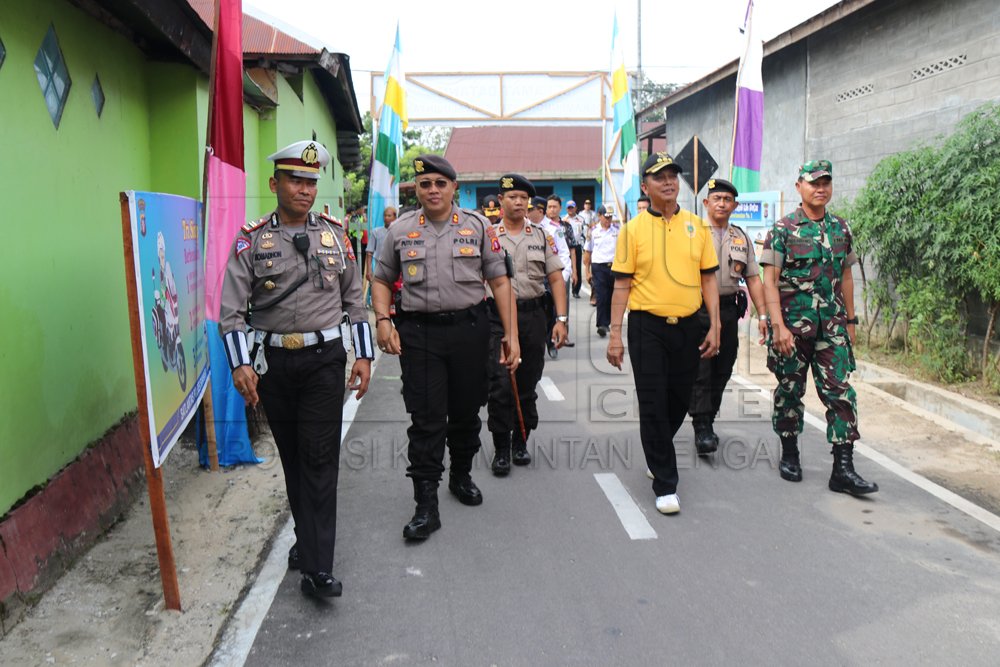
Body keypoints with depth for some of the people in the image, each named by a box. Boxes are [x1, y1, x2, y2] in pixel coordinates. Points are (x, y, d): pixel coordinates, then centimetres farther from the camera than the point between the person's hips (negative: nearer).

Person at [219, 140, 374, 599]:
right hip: (273, 362, 1)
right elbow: (232, 310, -4)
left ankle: (316, 568, -2)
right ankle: (308, 538, 32)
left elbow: (354, 299, 9)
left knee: (320, 459, -5)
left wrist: (364, 354, 3)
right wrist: (240, 364, -15)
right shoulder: (251, 241, 0)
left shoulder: (334, 234, 5)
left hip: (324, 358, 0)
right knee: (291, 457, 13)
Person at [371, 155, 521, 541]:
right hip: (418, 332, -1)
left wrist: (511, 334, -3)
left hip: (469, 330, 1)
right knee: (426, 419, -3)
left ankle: (461, 475, 38)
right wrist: (382, 321, -5)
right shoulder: (400, 231, 6)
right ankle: (426, 505, 3)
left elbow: (499, 281, 3)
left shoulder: (478, 226, 4)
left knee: (466, 411, 14)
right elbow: (381, 280, 13)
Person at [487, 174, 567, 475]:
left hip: (533, 316, 2)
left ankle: (520, 442, 26)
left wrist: (561, 319, -3)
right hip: (497, 317, -2)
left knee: (528, 383, 10)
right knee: (500, 385, -6)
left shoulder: (542, 236, 7)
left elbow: (556, 279, 6)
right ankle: (501, 449, 7)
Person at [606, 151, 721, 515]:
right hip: (647, 326, -3)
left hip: (688, 326, 3)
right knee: (653, 406, -2)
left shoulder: (696, 225, 6)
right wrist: (615, 334, -6)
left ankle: (659, 453, 40)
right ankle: (665, 484, 8)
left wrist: (714, 326, 3)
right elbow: (621, 284, -2)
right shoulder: (633, 229, -2)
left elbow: (708, 278, 9)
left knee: (679, 402, 14)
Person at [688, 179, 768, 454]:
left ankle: (708, 421, 21)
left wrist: (762, 315, 8)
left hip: (729, 310, 5)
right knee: (700, 372, -8)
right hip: (698, 310, -5)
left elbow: (753, 278, 15)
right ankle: (701, 429, -4)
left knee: (722, 372, 9)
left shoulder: (741, 238, 15)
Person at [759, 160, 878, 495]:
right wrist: (778, 326, -16)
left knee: (841, 391, -3)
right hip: (792, 324, -3)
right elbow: (770, 281, -8)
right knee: (790, 389, 8)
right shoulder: (782, 229, -4)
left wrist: (850, 320, 15)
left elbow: (846, 276, 17)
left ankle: (843, 469, -1)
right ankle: (789, 455, 25)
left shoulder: (841, 228, 10)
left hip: (831, 325, 4)